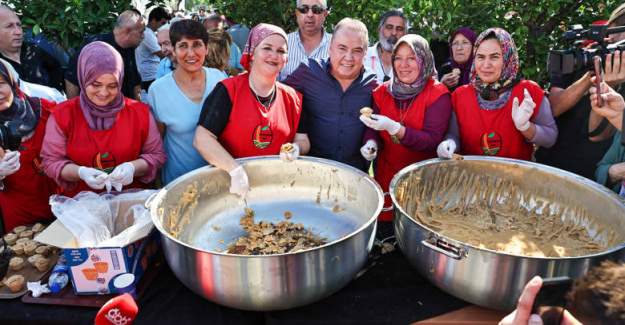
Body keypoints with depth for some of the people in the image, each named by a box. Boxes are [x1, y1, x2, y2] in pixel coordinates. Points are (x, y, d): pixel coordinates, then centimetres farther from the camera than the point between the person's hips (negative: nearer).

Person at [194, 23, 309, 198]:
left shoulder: (292, 97, 7)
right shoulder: (228, 91, -6)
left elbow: (303, 140, 14)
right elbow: (202, 139, -12)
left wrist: (296, 148, -9)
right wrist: (236, 170, -22)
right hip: (230, 184, -4)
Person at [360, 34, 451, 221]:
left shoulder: (438, 94, -9)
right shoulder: (383, 92, 3)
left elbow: (433, 141, -17)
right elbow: (373, 129, 8)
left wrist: (394, 128, -29)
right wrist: (371, 142, -15)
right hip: (386, 177, 3)